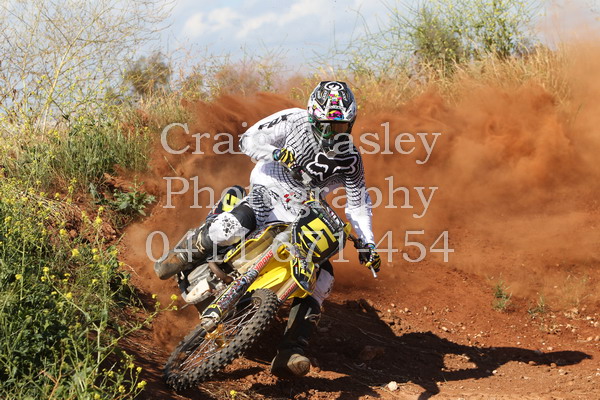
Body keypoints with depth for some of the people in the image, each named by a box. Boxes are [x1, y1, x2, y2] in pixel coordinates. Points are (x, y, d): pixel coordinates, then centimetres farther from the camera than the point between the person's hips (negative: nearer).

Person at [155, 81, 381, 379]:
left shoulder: (350, 159, 1)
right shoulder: (295, 121, -7)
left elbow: (358, 203, 9)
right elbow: (249, 139, -9)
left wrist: (367, 244, -3)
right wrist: (278, 153, -30)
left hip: (303, 217, 3)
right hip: (268, 192, -3)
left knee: (322, 276, -17)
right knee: (240, 221, -37)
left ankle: (290, 354, -19)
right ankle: (185, 253, -6)